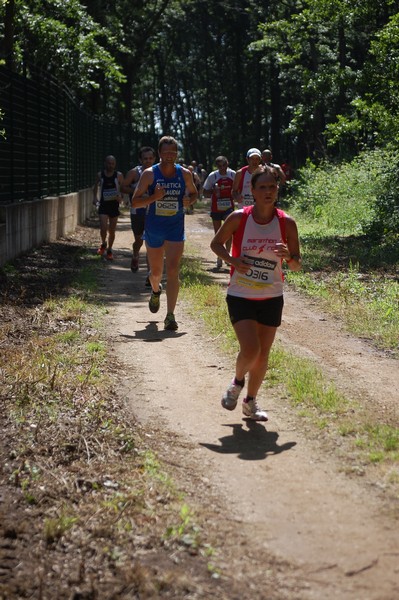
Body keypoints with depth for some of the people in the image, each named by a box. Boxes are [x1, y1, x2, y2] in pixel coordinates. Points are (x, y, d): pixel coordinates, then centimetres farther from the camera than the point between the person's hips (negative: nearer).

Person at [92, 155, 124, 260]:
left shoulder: (119, 175, -4)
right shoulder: (100, 175, 0)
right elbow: (96, 186, 16)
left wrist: (121, 197, -16)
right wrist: (95, 197, 3)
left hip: (114, 205, 0)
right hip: (103, 205, 0)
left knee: (112, 231, 7)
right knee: (103, 228, -14)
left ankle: (109, 250, 24)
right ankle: (103, 244, 16)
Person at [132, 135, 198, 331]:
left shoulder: (185, 174, -1)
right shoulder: (149, 174, -7)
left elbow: (193, 193, 17)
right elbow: (135, 202, -7)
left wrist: (189, 201, -7)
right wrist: (154, 197, -24)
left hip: (175, 229, 0)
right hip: (153, 229, 0)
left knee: (173, 270, -13)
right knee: (156, 271, 14)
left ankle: (170, 316, -12)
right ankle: (156, 291, 50)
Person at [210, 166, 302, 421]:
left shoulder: (287, 223, -7)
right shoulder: (239, 218, -11)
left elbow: (297, 265, 0)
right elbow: (216, 243, 4)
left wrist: (288, 257, -23)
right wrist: (232, 259, -16)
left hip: (272, 298, 3)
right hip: (240, 296, -2)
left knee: (263, 355, 9)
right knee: (250, 350, -16)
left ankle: (251, 401, 31)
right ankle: (237, 382, 18)